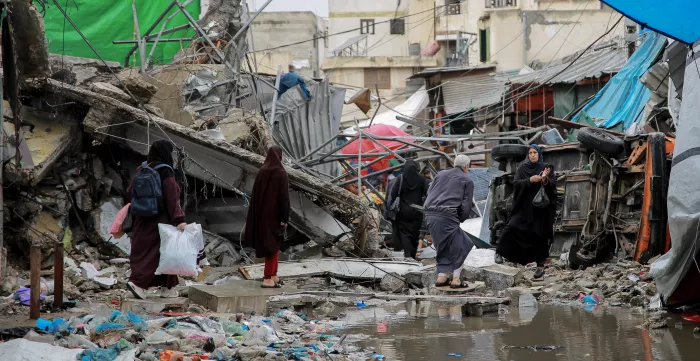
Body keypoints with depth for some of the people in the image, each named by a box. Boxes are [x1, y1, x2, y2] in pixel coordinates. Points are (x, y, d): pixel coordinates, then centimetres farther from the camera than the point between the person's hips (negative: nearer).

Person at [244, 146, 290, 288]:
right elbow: (284, 196, -17)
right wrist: (285, 218, -13)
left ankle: (273, 276, 22)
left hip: (262, 214, 6)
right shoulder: (281, 173, -14)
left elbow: (255, 194, 7)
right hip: (275, 214, -6)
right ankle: (268, 279, -7)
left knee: (267, 243, 17)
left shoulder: (261, 172, 4)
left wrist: (255, 216, 14)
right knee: (273, 245, -3)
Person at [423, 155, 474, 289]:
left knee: (442, 246, 20)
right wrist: (459, 219, 13)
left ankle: (441, 276, 18)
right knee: (458, 247, 8)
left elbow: (428, 193, 19)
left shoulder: (441, 174, 19)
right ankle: (456, 279, 5)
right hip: (447, 216, -6)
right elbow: (466, 206, 0)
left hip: (430, 215, 6)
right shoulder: (467, 181, 4)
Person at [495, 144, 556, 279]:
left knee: (540, 235, -2)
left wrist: (546, 180, -26)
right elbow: (516, 183, -7)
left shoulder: (547, 168, 3)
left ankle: (541, 266, 6)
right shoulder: (523, 168, 4)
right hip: (524, 206, 0)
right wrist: (530, 180, -22)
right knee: (512, 227, -16)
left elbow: (553, 186, -5)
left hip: (541, 208, 0)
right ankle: (499, 252, 2)